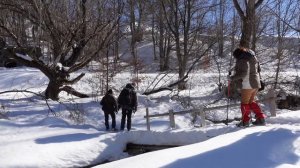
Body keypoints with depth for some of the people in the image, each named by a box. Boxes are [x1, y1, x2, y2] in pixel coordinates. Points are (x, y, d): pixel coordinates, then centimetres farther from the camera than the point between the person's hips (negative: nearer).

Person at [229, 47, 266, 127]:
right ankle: (260, 118, 15)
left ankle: (245, 121, 9)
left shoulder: (242, 60, -13)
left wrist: (232, 78, -14)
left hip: (248, 84, -9)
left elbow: (243, 73, -20)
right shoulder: (253, 58, 14)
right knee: (251, 102, 19)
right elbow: (258, 70, 20)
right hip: (256, 83, 9)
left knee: (245, 103, 3)